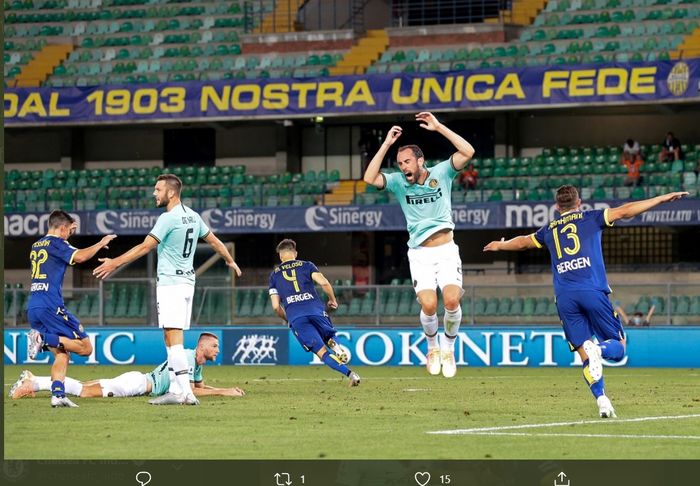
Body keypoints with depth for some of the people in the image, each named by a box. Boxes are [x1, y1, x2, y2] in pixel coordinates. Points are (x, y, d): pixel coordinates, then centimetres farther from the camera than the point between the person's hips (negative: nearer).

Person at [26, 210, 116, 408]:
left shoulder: (36, 246, 21)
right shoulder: (55, 243, -4)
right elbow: (79, 257, -20)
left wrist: (67, 234, 49)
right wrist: (101, 244, -8)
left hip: (32, 308, 9)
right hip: (51, 306, -9)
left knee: (62, 353, 10)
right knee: (85, 347, -5)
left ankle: (58, 395, -7)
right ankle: (45, 338, -20)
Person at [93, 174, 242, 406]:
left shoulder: (168, 219, -14)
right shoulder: (193, 216, 11)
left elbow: (145, 247, -16)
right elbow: (214, 241, 22)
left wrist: (115, 263, -13)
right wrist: (230, 261, 39)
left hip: (170, 283, -9)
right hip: (187, 281, 9)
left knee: (173, 338, -12)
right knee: (173, 340, 11)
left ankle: (185, 391, -18)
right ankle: (175, 390, 10)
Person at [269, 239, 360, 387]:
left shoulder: (274, 275, 19)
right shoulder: (306, 265, 16)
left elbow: (276, 306, 13)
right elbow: (324, 283, -2)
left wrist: (287, 319, 31)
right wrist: (332, 300, 16)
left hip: (295, 317, 0)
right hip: (316, 310, 0)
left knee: (322, 352, -2)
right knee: (329, 336, 25)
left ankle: (351, 374, -22)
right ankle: (334, 345, -14)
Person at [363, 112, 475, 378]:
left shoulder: (441, 173, 0)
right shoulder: (399, 182, 2)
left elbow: (468, 152, -12)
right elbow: (370, 178, -13)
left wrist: (438, 127, -15)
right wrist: (386, 144, -14)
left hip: (447, 251, -1)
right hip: (420, 254, 1)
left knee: (452, 301, -19)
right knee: (428, 305, -18)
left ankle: (448, 348, 7)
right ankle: (432, 347, 12)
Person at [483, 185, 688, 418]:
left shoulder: (549, 229, 22)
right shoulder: (589, 218, 13)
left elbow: (522, 242, 39)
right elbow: (625, 211, 5)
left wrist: (500, 245, 60)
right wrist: (663, 198, 8)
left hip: (564, 297, 3)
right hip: (593, 291, -3)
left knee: (585, 354, 3)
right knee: (618, 346, 4)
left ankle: (601, 400, -15)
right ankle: (599, 349, -31)